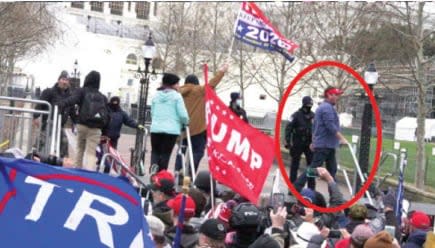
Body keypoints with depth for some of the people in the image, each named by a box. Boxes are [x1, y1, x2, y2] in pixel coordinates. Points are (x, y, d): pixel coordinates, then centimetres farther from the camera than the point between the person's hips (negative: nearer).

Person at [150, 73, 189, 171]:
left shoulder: (156, 95, 11)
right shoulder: (176, 96, -4)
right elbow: (183, 114, -9)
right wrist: (185, 123, 10)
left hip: (156, 129, 4)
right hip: (171, 130, -4)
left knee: (155, 152, 12)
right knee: (165, 154, 1)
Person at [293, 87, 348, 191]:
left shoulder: (322, 107, 20)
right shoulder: (327, 107, -13)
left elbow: (315, 127, 24)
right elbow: (331, 126, -22)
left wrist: (313, 142, 25)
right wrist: (341, 138, -22)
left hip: (328, 146, 10)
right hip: (324, 145, -10)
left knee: (332, 169, 9)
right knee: (314, 167, -9)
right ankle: (296, 187, -7)